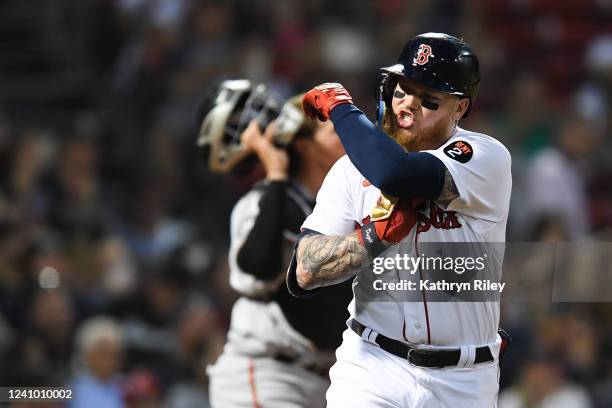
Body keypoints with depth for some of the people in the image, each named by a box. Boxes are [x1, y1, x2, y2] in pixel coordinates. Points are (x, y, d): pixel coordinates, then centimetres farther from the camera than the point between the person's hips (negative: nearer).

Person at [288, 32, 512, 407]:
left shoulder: (489, 158, -8)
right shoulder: (354, 169, 2)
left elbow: (399, 176, -27)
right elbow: (304, 276, -5)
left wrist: (339, 107, -12)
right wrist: (377, 234, -19)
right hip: (374, 369, 1)